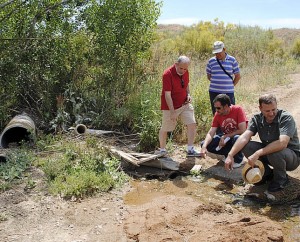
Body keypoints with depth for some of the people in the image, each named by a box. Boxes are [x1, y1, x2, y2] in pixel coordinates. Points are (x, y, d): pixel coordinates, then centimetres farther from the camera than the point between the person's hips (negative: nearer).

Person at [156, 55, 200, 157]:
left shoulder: (185, 72, -1)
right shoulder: (167, 74, -22)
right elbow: (167, 95, -24)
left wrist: (188, 94, -1)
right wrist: (172, 112, -26)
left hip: (185, 104, 6)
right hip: (170, 106, -6)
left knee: (192, 124, -5)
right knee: (164, 129, 6)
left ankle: (190, 149, 4)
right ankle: (162, 150, 25)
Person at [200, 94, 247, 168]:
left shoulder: (238, 110, -19)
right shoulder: (217, 115, -8)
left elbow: (242, 130, -24)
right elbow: (211, 133, -13)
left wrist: (225, 136, -22)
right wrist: (204, 146, -30)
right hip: (226, 139, 4)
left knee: (237, 138, -40)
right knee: (206, 144, -14)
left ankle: (239, 159, -9)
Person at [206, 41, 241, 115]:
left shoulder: (232, 60, 1)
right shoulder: (211, 61, 4)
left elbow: (238, 76, 8)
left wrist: (231, 86, 5)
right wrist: (216, 84, 8)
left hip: (228, 92, -1)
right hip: (214, 92, 2)